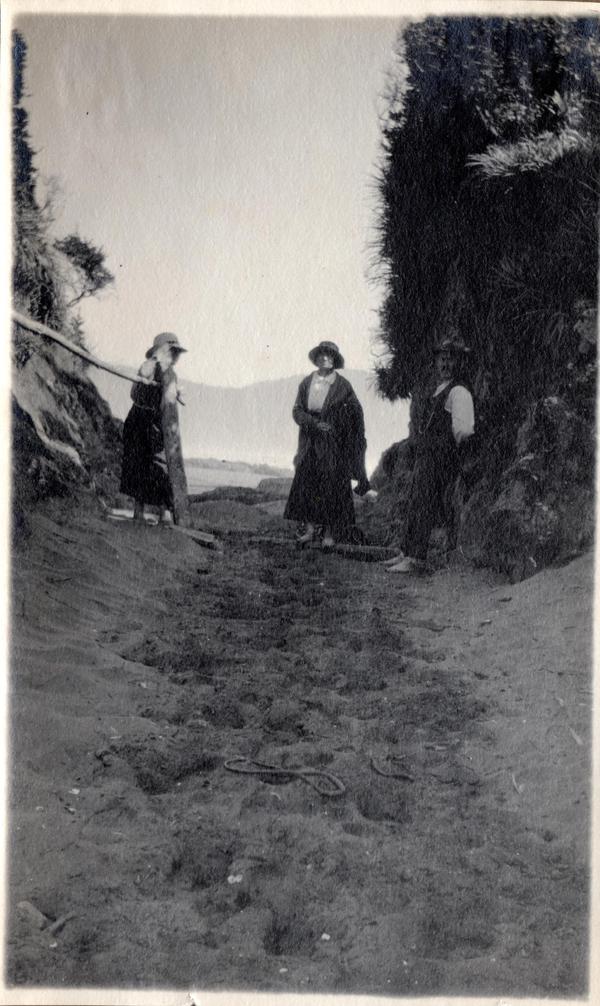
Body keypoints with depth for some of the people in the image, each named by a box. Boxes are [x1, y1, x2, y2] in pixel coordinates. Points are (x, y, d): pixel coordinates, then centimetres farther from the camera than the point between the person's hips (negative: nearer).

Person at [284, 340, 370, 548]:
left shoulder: (342, 385, -3)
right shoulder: (306, 383, 5)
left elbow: (356, 412, 3)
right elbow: (297, 411, 2)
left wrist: (356, 442, 1)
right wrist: (315, 423, -15)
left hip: (334, 443, -3)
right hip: (311, 441, 3)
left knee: (332, 484, -2)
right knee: (306, 482, -2)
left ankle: (330, 533, 5)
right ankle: (309, 529, 5)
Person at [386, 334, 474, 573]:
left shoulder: (458, 392, -14)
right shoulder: (439, 389, 16)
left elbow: (464, 428, -21)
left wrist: (452, 450, -8)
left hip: (441, 459, -9)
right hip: (425, 455, 9)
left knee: (424, 506, -8)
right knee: (414, 503, 12)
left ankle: (416, 558, -3)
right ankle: (407, 552, 20)